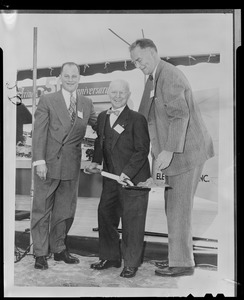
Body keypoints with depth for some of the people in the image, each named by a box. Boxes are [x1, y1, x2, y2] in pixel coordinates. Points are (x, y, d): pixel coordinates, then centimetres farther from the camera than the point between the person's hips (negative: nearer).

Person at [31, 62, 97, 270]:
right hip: (49, 163, -3)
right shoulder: (47, 101, -1)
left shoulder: (87, 104, 9)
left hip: (72, 165, 3)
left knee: (66, 210, 12)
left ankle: (59, 248, 28)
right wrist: (39, 160, -14)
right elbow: (39, 132, -6)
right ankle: (40, 253, 17)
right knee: (42, 209, 5)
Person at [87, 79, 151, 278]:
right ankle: (110, 257, 30)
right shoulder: (102, 117, 10)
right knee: (105, 216, 12)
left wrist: (127, 173, -19)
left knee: (132, 222, 2)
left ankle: (131, 264, 19)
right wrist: (96, 161, 4)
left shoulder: (137, 119, -9)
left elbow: (142, 150, -12)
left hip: (133, 179, -6)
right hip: (110, 179, 6)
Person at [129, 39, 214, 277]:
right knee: (173, 207, 16)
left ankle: (182, 263, 12)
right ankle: (178, 255, 30)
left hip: (185, 151, -10)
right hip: (175, 152, 10)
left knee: (178, 209, -2)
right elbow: (145, 116, 22)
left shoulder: (170, 75, -15)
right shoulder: (153, 78, 16)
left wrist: (169, 150, -27)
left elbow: (180, 115, -23)